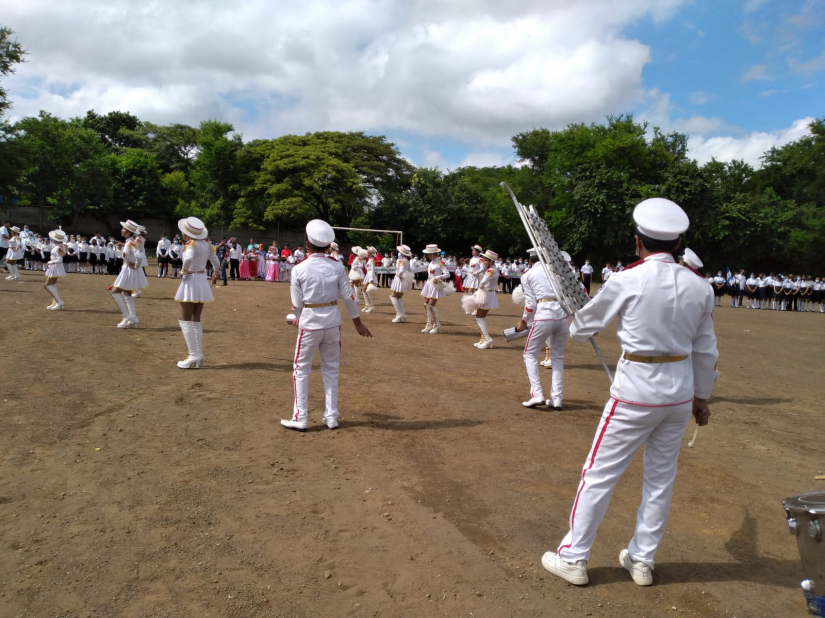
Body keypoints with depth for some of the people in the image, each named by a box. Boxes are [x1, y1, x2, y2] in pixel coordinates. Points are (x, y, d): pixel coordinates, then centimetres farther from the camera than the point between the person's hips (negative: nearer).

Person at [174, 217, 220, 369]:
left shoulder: (191, 244, -16)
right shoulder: (206, 244, 5)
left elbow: (188, 259, -37)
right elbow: (216, 263, 12)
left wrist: (184, 271, -19)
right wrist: (215, 274, 31)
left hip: (191, 282, -7)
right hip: (202, 281, 7)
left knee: (185, 320, 0)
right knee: (196, 320, 14)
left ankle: (194, 357, -5)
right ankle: (199, 355, 15)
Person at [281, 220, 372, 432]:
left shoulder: (299, 269, -10)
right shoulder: (337, 267, -4)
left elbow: (297, 303, -5)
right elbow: (348, 298, -1)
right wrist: (358, 323, 11)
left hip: (309, 324, -2)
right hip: (332, 323, 3)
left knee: (301, 370, 11)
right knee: (331, 370, 15)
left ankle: (299, 418, 13)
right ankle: (331, 417, 21)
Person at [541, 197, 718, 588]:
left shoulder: (628, 281, -14)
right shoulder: (699, 286, 0)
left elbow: (582, 328, -2)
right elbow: (706, 351, 8)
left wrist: (578, 327, 22)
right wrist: (701, 397, 21)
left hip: (635, 392, -5)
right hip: (680, 391, 6)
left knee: (599, 474, 7)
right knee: (660, 478, 17)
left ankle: (573, 559, 19)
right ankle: (642, 561, 32)